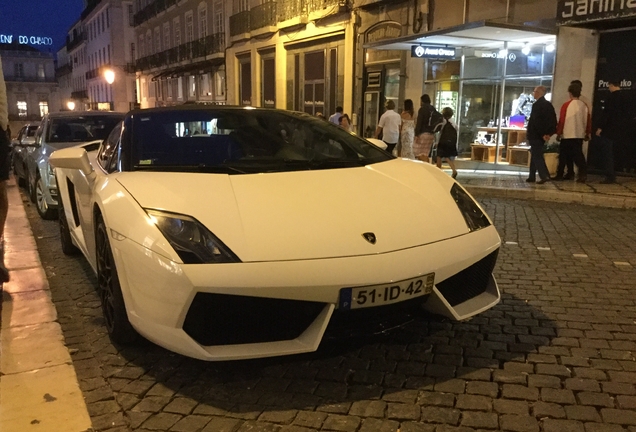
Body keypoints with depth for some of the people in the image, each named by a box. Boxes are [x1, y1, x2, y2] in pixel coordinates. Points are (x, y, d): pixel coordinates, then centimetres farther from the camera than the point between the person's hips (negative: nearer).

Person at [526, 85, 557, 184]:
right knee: (535, 155, 15)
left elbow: (535, 121, -20)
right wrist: (549, 133, 6)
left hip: (535, 135, -8)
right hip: (541, 135, 8)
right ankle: (532, 176, 19)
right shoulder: (548, 105, 11)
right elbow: (553, 120, 9)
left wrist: (542, 134, -15)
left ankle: (544, 175, -16)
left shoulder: (536, 105, -13)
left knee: (537, 156, -7)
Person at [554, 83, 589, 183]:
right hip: (580, 134, 4)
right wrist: (587, 133, 17)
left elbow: (561, 120, -9)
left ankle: (560, 175, 13)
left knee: (564, 155, 8)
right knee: (578, 154, 8)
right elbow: (588, 120, 7)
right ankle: (583, 173, -7)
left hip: (567, 134, -4)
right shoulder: (584, 105, 3)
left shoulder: (566, 105, -10)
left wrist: (558, 132, 2)